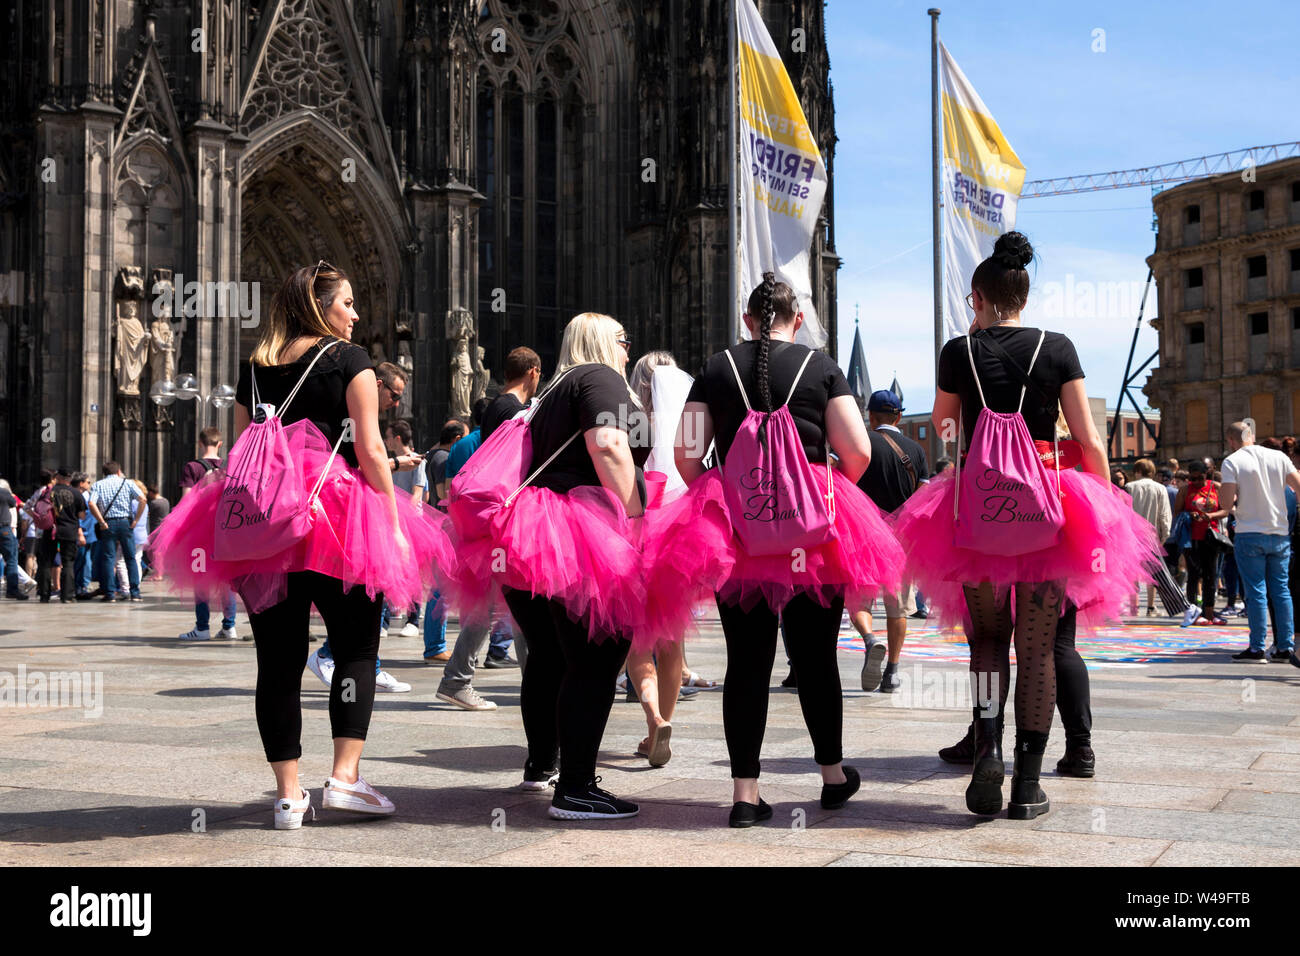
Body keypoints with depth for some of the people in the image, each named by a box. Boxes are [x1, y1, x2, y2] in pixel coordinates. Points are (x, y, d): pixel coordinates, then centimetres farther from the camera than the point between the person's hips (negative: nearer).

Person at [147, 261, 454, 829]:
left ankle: (289, 795, 7)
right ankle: (345, 777, -2)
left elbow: (242, 451, 15)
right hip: (338, 520, -4)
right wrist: (395, 523, -3)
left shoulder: (254, 367, 15)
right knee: (356, 647, 7)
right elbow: (370, 450, -6)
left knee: (278, 659, 6)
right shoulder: (348, 359, 0)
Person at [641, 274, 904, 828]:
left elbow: (686, 453, 2)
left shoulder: (718, 369, 7)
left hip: (734, 532, 1)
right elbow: (858, 453, -2)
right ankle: (833, 776, 26)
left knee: (746, 660, 4)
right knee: (815, 656, 11)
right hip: (815, 531, -1)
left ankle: (745, 793, 5)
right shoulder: (821, 367, 5)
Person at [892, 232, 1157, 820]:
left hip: (977, 508, 0)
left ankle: (988, 746, -6)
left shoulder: (959, 352, 1)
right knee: (1038, 647, 7)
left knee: (988, 636, 16)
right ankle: (1028, 782, 7)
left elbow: (941, 425, 18)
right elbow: (1089, 439, 0)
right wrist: (1108, 500, 12)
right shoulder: (1058, 348, 1)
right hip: (1048, 507, 0)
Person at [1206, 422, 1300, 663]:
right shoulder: (1279, 457, 4)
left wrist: (1223, 489, 7)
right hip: (1280, 534, 4)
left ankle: (1257, 648, 1)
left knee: (1256, 592, 0)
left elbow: (1227, 503, -12)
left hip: (1250, 535, -3)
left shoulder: (1232, 462, -7)